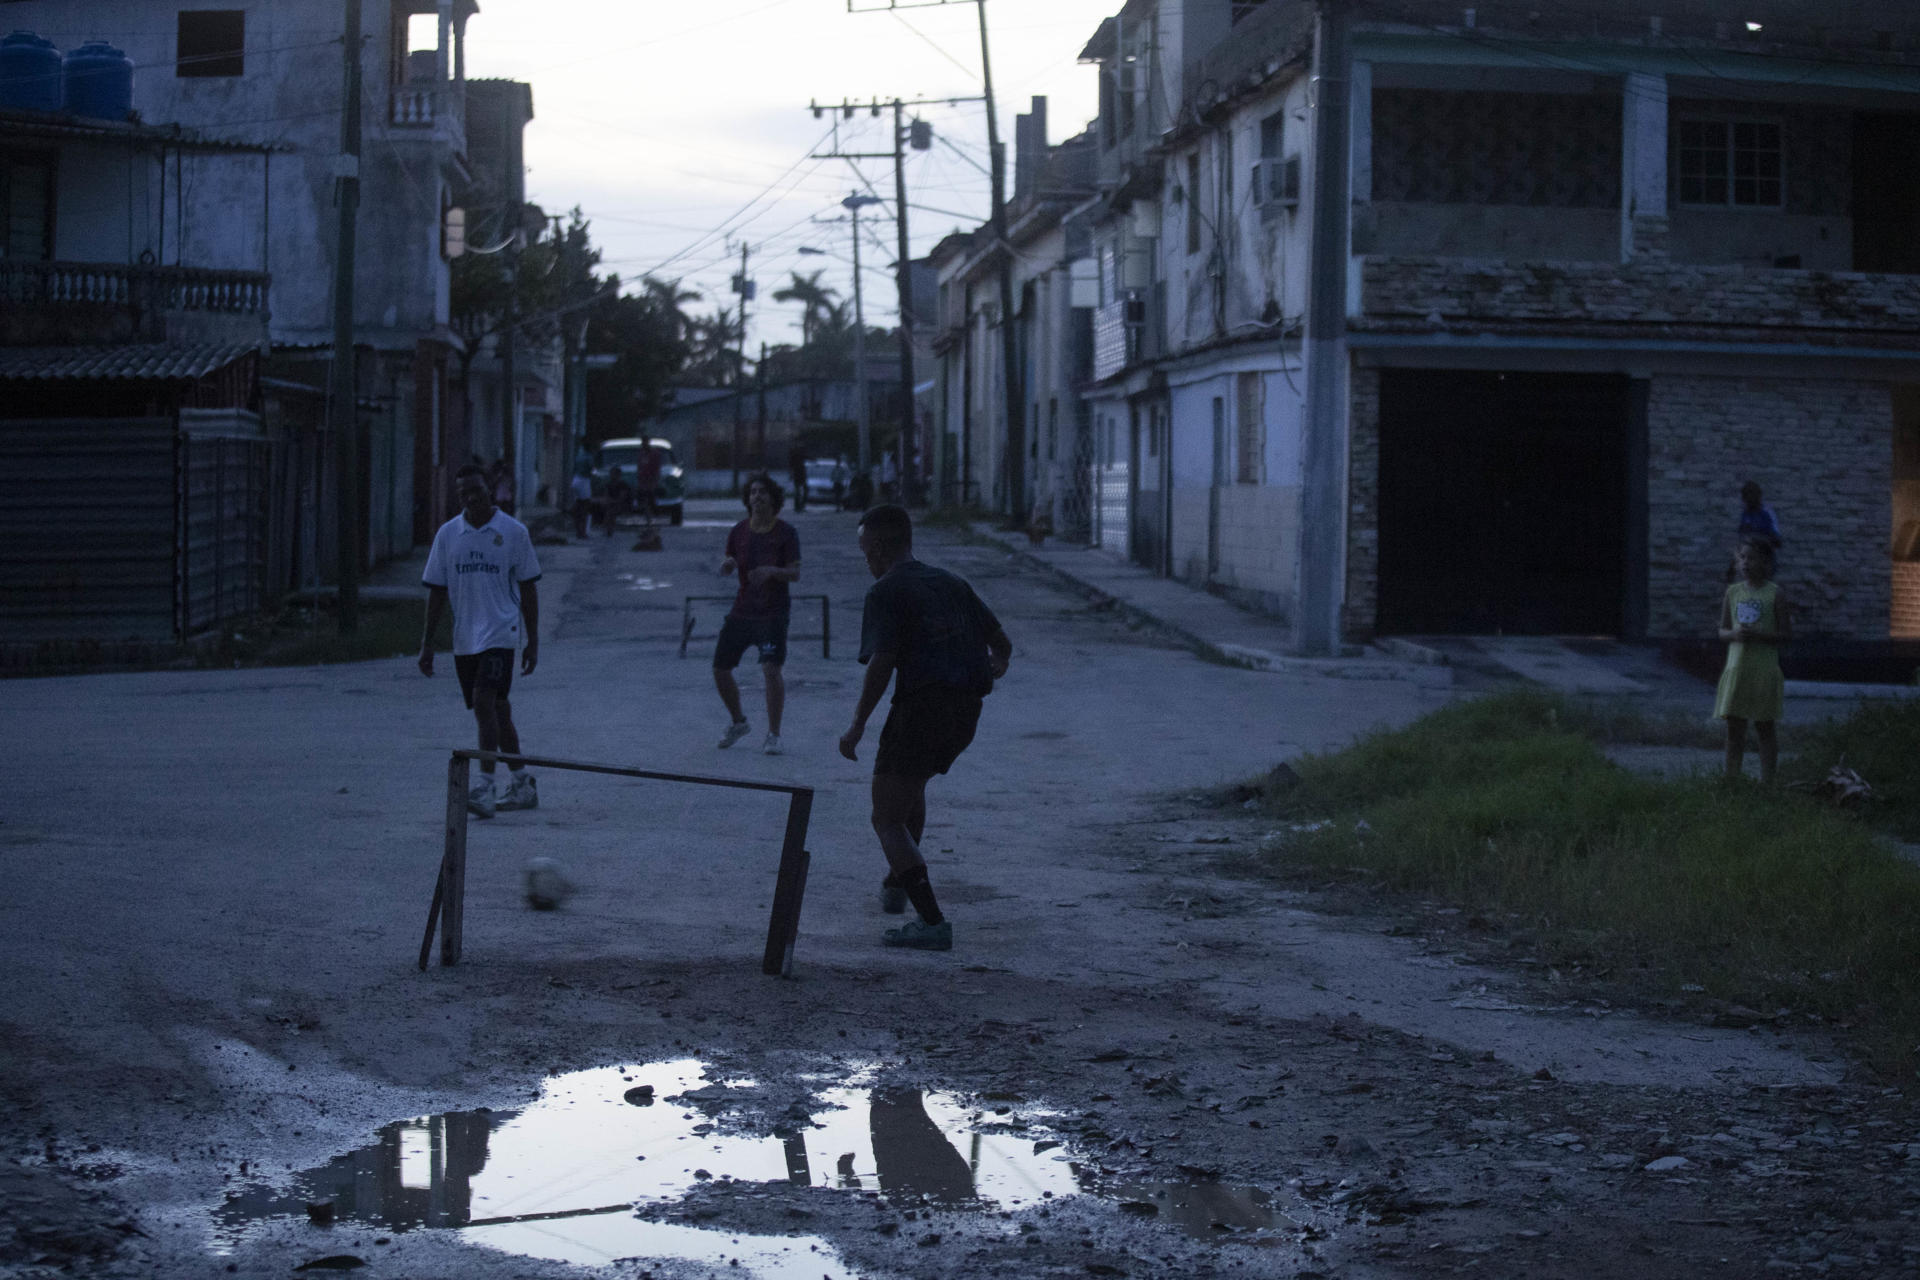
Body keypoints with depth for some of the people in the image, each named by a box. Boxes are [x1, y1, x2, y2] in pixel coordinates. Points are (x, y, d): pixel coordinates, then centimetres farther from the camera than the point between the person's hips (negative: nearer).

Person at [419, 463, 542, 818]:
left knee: (485, 702, -19)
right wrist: (428, 642, 7)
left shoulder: (513, 532, -2)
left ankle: (484, 787, -20)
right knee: (496, 709, 12)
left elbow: (527, 588, 2)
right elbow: (437, 591, 10)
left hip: (500, 633, -4)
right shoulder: (448, 534, 6)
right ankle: (522, 785, 23)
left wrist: (532, 641, 0)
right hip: (464, 638, 5)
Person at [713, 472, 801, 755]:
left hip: (773, 612, -4)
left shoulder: (786, 533, -6)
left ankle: (773, 735, -6)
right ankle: (738, 722, 29)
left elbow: (796, 574, -11)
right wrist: (726, 565, -15)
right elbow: (726, 569, 10)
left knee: (772, 669, -20)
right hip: (742, 611, 5)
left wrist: (772, 571, -31)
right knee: (720, 670, 4)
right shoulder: (738, 531, 4)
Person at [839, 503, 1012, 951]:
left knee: (887, 820, -1)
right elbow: (1001, 642, 23)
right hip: (966, 712, 8)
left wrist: (857, 727, -13)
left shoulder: (886, 592, -6)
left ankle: (932, 922, -14)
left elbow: (881, 664, -18)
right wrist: (995, 666, 46)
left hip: (920, 708, -8)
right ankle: (896, 884, 45)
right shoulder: (952, 583, 16)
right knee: (913, 784, 35)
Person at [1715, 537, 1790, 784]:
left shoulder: (1775, 594, -3)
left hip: (1764, 670, -4)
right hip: (1736, 668, 4)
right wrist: (1734, 634, -11)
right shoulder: (1733, 592, 8)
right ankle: (1731, 780, 8)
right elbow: (1722, 631, 12)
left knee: (1764, 728, 2)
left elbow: (1786, 634, -4)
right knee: (1734, 728, 4)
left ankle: (1766, 782, 6)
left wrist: (1757, 635, -19)